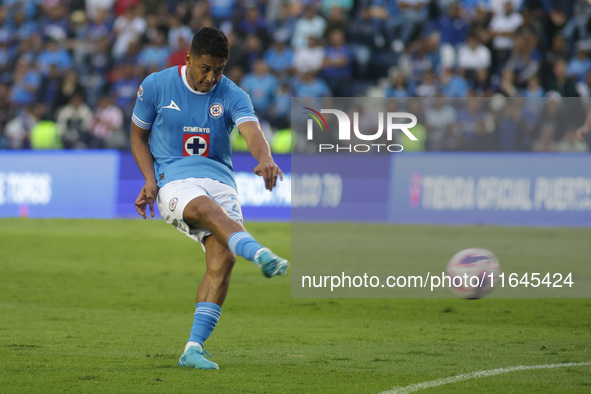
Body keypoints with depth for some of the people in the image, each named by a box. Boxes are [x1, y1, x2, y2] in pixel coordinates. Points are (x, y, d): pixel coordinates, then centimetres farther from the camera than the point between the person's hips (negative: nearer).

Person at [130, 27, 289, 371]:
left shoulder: (232, 96, 2)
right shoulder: (156, 86, 3)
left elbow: (252, 132, -18)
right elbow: (138, 136, 14)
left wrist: (265, 159, -41)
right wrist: (150, 180, -2)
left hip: (219, 178, 2)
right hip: (173, 178, -2)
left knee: (223, 259, -19)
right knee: (207, 209, -37)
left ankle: (194, 348, -15)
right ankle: (262, 255, -64)